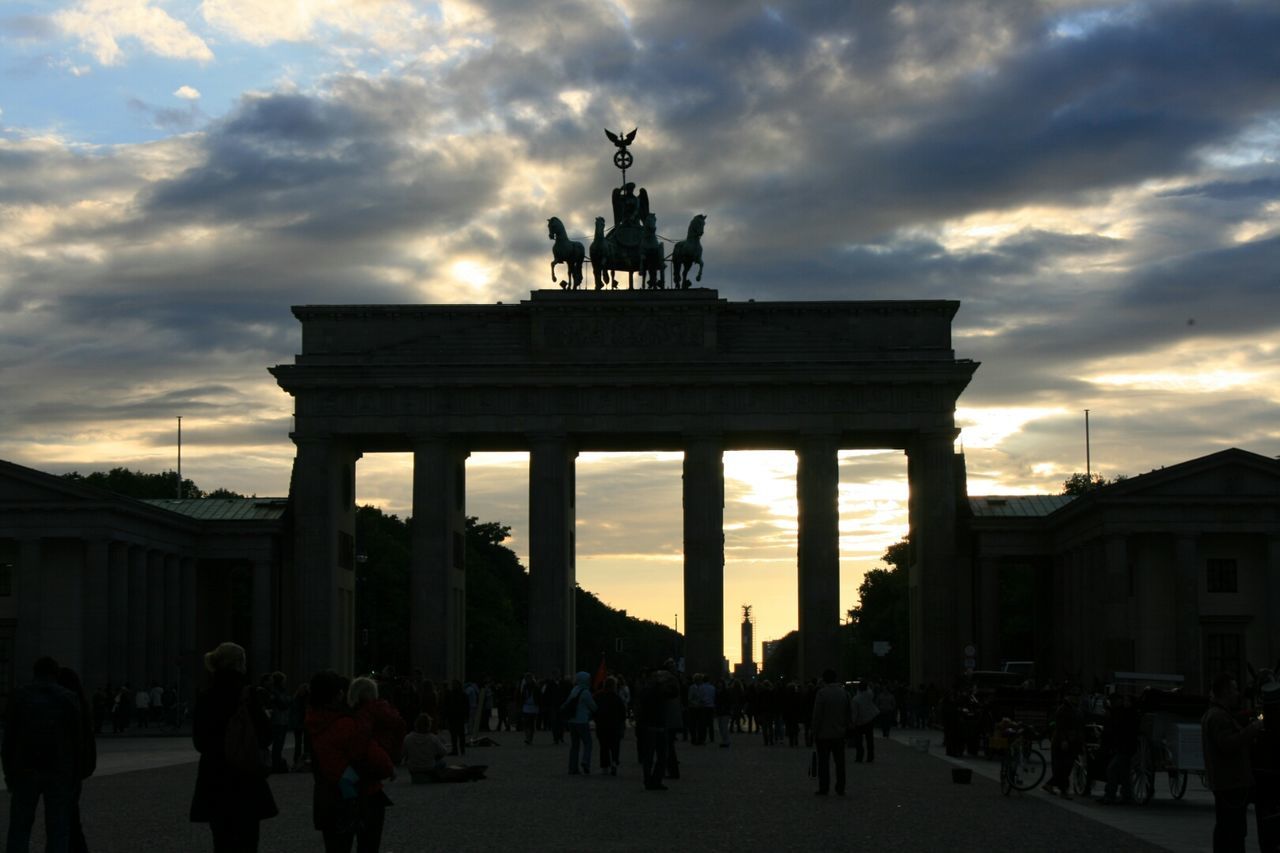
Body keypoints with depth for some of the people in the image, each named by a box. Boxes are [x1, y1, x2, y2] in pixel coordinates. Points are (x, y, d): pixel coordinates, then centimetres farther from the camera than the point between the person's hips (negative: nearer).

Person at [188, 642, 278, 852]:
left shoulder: (204, 697, 4)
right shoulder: (246, 695, -10)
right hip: (244, 779, -5)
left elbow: (199, 741, 10)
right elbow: (264, 737, -8)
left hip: (213, 779, 5)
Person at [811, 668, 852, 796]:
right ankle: (840, 789, 10)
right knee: (839, 762, 9)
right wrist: (846, 728, 15)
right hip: (839, 733, 5)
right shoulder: (843, 692, 4)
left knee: (823, 761, 1)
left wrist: (814, 732, -6)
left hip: (824, 733, -5)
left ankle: (823, 788, 1)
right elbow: (850, 712, 8)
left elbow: (817, 715, -14)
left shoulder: (821, 693, -13)